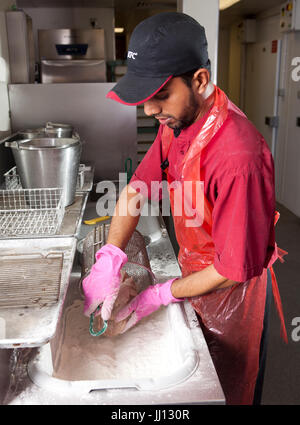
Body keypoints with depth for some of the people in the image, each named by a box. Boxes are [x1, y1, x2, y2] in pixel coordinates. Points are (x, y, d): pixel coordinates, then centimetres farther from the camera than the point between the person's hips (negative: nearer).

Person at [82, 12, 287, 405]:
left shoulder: (239, 156, -36)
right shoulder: (176, 122, -9)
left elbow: (235, 270, -29)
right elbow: (137, 188, -6)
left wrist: (163, 295, -18)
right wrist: (109, 260, -18)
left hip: (231, 290, -7)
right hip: (194, 271, 7)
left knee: (229, 389, 21)